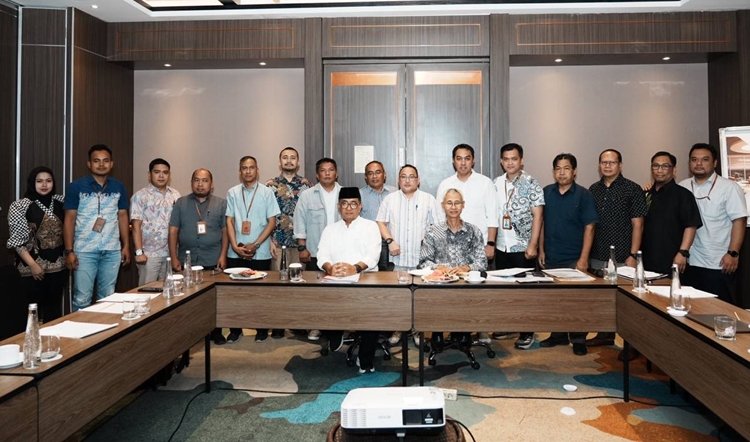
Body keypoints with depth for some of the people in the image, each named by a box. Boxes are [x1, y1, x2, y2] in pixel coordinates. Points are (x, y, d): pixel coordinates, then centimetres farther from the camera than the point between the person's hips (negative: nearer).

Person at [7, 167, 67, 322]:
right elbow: (17, 240, -9)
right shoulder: (20, 206, -7)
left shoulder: (60, 202, 5)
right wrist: (33, 265, -14)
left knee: (55, 309, 11)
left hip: (58, 265, 4)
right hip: (34, 268, -4)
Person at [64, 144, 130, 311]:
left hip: (112, 251, 3)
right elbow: (69, 219, -2)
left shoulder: (119, 187, 7)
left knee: (108, 297, 11)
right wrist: (69, 251, -7)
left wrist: (126, 246, 6)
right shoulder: (76, 186, -2)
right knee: (82, 299, 0)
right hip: (84, 251, -3)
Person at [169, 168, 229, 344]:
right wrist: (174, 257, -2)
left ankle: (215, 332, 18)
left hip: (213, 261, -1)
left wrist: (223, 255, -5)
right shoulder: (181, 203, 7)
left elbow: (225, 230, 3)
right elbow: (173, 231, 4)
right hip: (187, 260, 1)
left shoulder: (221, 203, 5)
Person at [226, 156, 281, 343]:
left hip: (260, 253, -2)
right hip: (236, 253, 2)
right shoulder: (232, 193, 6)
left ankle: (262, 329, 20)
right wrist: (235, 246, -7)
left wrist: (255, 245, -10)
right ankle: (235, 330, 21)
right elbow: (229, 221, 5)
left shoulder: (267, 192, 1)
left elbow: (272, 222, -2)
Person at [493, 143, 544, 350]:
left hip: (523, 247, -4)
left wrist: (533, 245, -14)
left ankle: (527, 332, 16)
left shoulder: (531, 184, -7)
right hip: (502, 246, 4)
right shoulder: (496, 184, 6)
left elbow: (537, 216, -9)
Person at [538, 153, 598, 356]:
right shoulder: (546, 193, 5)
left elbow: (589, 227, -8)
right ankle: (558, 335, 27)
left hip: (574, 259, -4)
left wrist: (584, 258, -13)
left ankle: (578, 339, 17)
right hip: (551, 257, 4)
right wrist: (541, 250, 7)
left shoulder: (583, 195, -6)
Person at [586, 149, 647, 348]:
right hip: (597, 256, 5)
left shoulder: (632, 189, -3)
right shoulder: (594, 190, 10)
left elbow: (637, 224, -6)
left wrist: (633, 255, -12)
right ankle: (605, 335, 28)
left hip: (622, 257, -4)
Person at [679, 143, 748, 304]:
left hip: (719, 264, -4)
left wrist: (733, 253, -14)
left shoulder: (729, 187, -4)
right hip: (690, 262, 4)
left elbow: (739, 221, -8)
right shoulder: (682, 187, 7)